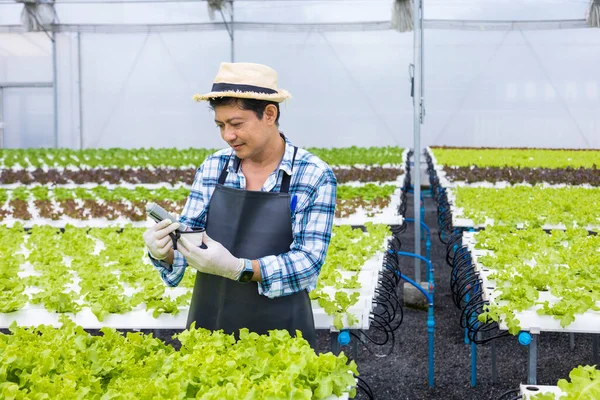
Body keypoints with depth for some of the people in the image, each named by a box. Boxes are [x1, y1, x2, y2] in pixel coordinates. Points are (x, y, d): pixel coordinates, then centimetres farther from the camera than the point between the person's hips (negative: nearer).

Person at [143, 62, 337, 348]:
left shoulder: (315, 176, -10)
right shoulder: (212, 167, 2)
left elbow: (309, 261, -16)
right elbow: (187, 235, 3)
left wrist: (237, 268, -29)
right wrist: (162, 251, -19)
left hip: (279, 333, -3)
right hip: (208, 326, 3)